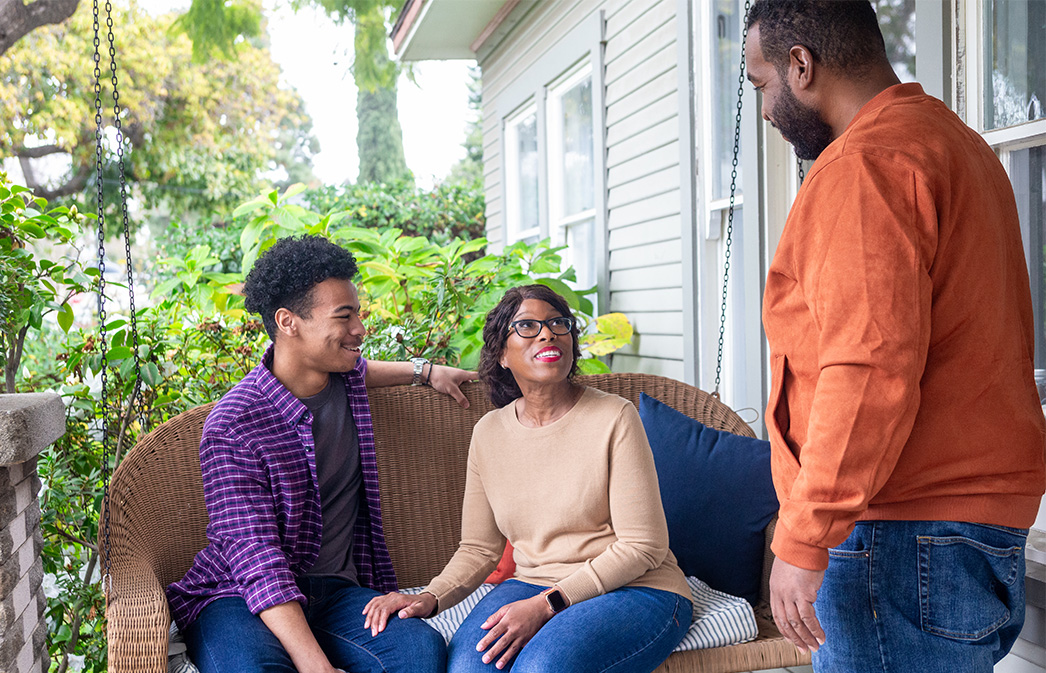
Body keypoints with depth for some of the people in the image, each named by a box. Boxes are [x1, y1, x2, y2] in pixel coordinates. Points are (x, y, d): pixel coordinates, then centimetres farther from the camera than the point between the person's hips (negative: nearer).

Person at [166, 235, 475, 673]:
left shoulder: (346, 378, 6)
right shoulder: (232, 426, -15)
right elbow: (258, 561, -22)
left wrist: (424, 371, 32)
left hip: (336, 590, 5)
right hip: (237, 594, -5)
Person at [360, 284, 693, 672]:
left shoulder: (613, 418, -9)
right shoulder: (488, 432, 5)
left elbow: (643, 546, -11)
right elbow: (479, 549, 10)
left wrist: (547, 605, -19)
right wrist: (429, 598, -10)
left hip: (638, 591, -3)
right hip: (533, 584, 3)